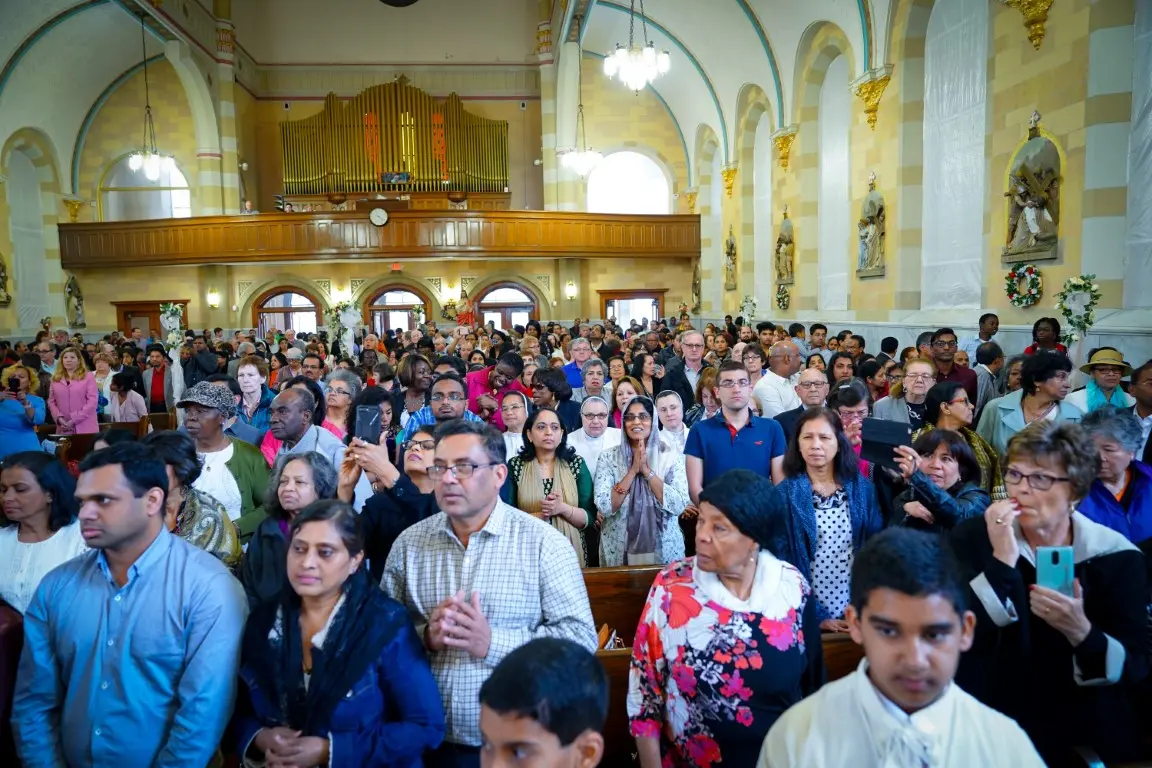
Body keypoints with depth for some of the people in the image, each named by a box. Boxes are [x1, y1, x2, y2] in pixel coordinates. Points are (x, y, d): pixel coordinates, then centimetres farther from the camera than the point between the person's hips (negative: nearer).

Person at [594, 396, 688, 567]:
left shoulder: (670, 455, -3)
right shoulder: (608, 457, -4)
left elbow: (679, 506, -13)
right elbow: (604, 508, -13)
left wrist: (647, 470, -17)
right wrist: (633, 471, -17)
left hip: (664, 549, 0)